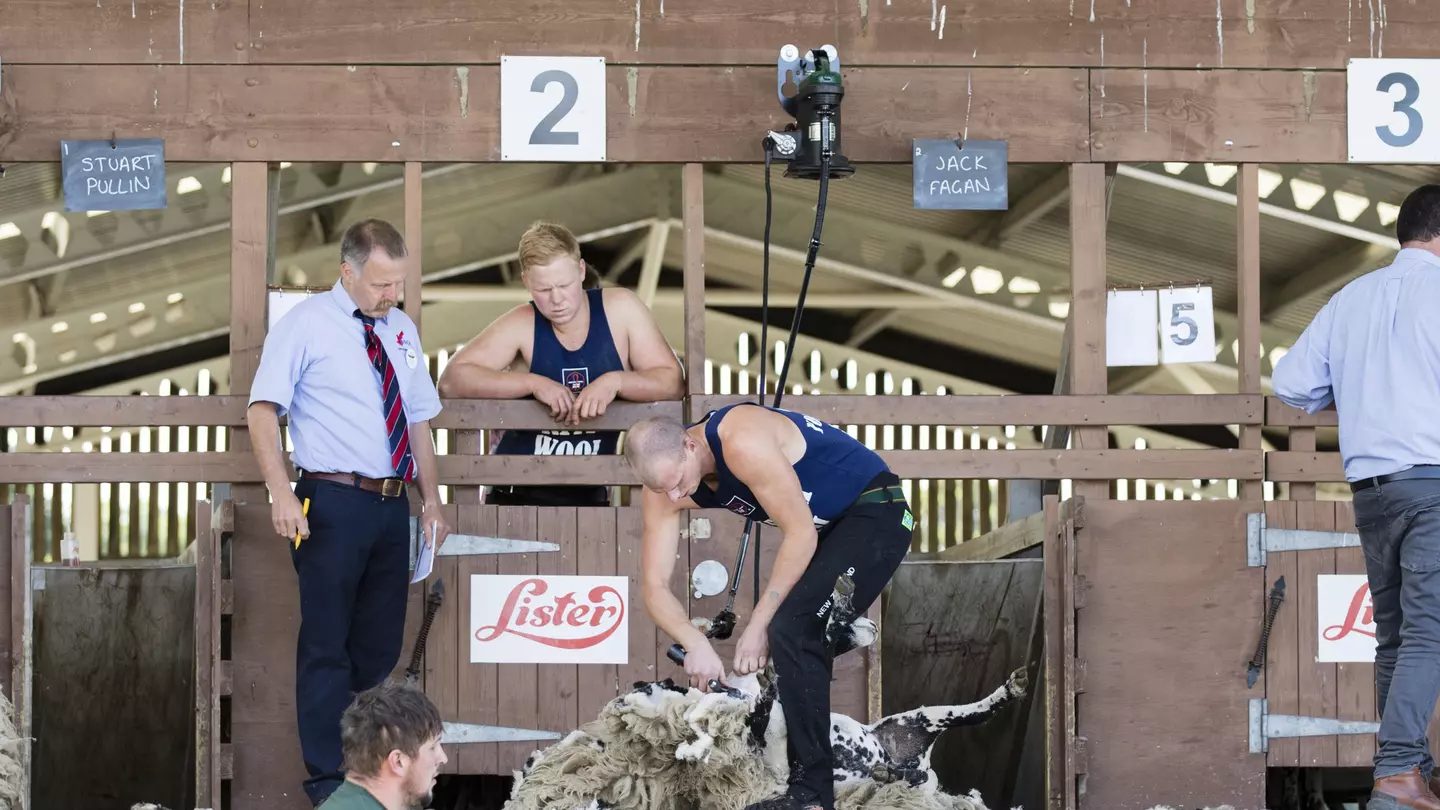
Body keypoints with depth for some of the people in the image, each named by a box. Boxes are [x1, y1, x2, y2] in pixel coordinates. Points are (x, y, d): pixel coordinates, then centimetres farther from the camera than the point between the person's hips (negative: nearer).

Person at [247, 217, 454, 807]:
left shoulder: (401, 329, 13)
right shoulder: (306, 323, -5)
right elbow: (263, 410, -11)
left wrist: (432, 502, 14)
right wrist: (282, 494, -21)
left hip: (392, 504, 6)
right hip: (333, 504, -6)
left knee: (382, 643, 12)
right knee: (327, 644, -3)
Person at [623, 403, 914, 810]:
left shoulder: (743, 443, -32)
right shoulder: (664, 479, -9)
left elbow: (801, 534, -25)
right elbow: (655, 587, -8)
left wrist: (758, 625, -21)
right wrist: (695, 642, -26)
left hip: (874, 512, -9)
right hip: (828, 525, 9)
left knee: (791, 631, -21)